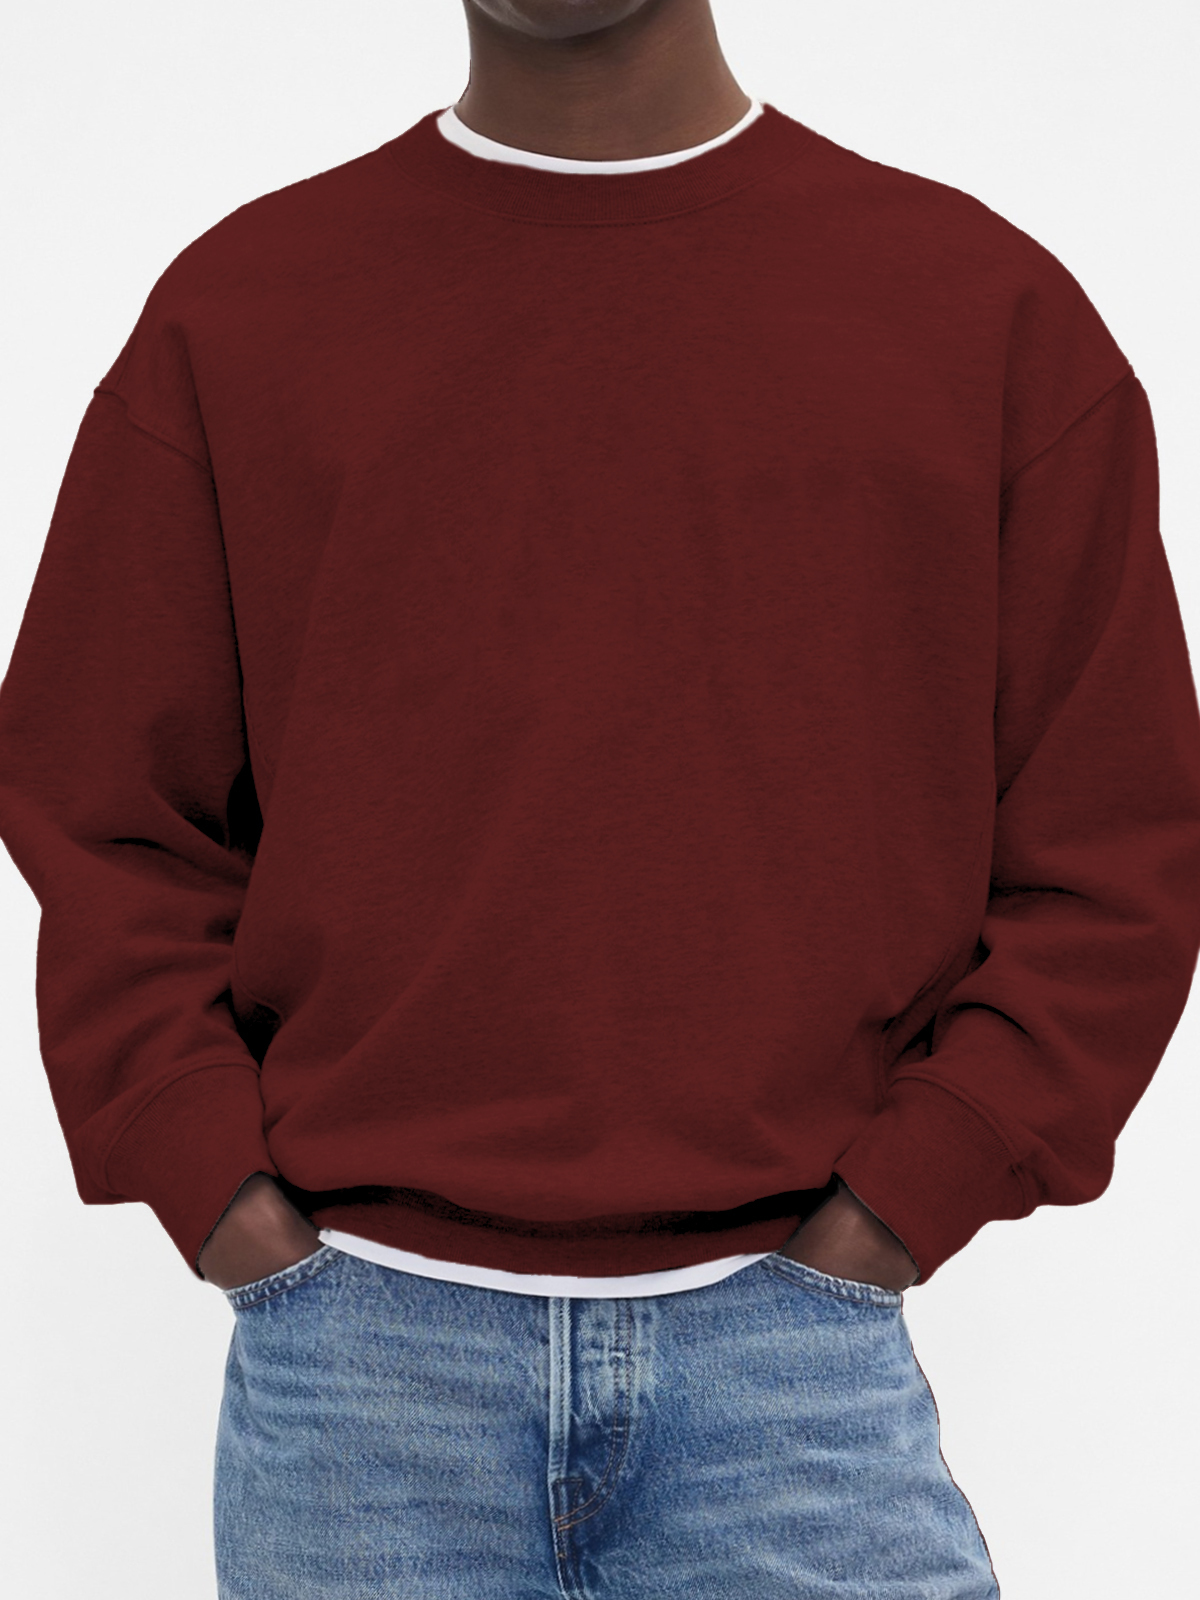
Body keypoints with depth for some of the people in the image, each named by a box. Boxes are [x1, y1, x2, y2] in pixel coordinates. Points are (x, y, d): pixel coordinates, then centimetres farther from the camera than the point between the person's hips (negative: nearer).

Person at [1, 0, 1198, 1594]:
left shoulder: (993, 307, 3)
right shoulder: (233, 310, 5)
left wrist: (888, 1218, -5)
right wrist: (229, 1201, -3)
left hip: (797, 1345, 0)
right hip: (356, 1346, 1)